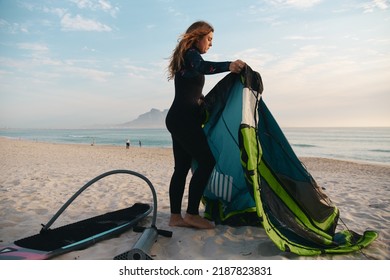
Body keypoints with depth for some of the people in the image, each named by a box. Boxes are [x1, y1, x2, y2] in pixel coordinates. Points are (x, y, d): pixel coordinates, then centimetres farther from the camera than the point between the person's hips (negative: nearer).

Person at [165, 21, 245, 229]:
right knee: (206, 161, -9)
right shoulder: (190, 53, -4)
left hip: (178, 119, 10)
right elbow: (202, 67, -30)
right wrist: (228, 65, -46)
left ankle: (175, 216, 9)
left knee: (182, 167, 6)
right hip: (184, 119, -10)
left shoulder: (187, 57, 26)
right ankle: (192, 214, -6)